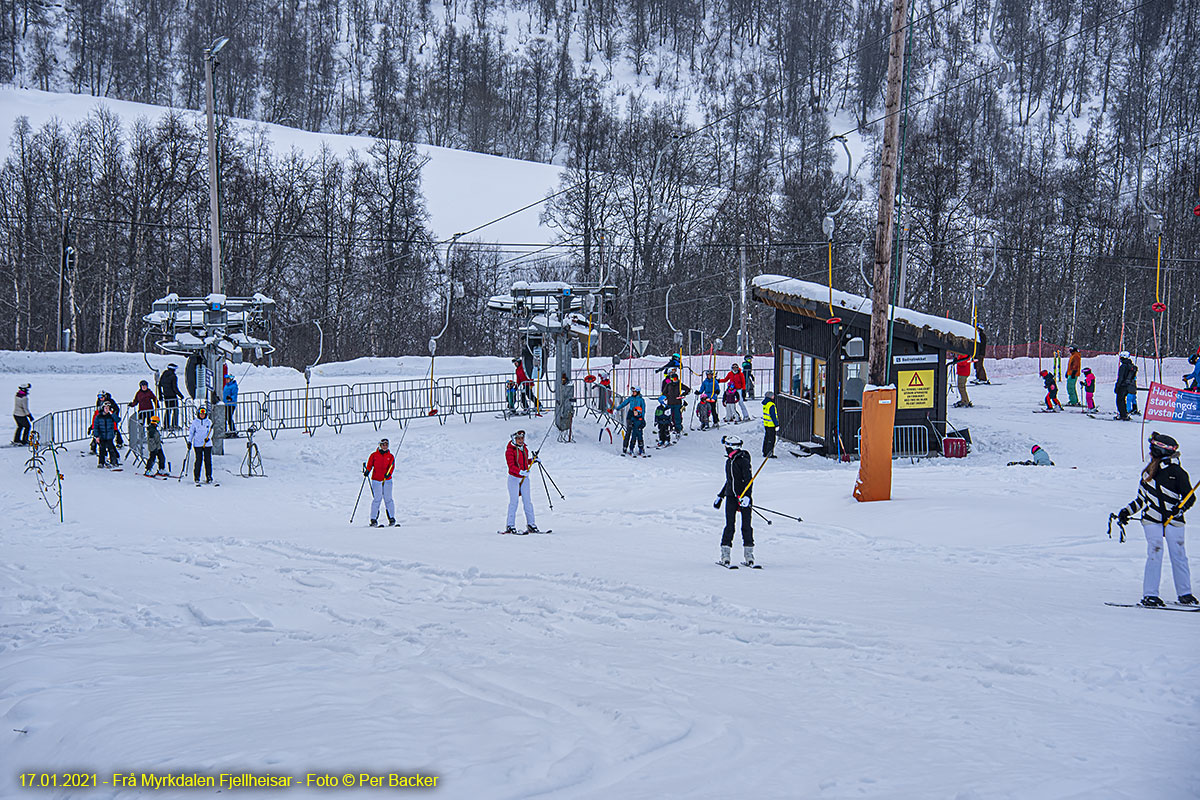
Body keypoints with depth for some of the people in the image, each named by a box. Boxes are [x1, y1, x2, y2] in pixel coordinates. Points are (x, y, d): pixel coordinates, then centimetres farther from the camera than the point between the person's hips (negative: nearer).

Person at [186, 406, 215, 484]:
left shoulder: (209, 422, 7)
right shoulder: (194, 422, 6)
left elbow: (210, 431, -1)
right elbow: (191, 432, 10)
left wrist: (208, 437, -19)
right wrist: (189, 441, 1)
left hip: (207, 444, 1)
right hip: (197, 444, -1)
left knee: (208, 460, 0)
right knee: (198, 460, -5)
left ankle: (208, 477, 7)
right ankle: (196, 477, 3)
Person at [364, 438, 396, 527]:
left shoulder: (390, 456, 9)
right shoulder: (374, 455, 7)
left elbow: (392, 467, -1)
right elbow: (369, 464, 6)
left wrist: (388, 473, -19)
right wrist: (367, 471, -13)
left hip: (387, 480, 1)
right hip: (376, 480, -1)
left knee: (388, 499, -1)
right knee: (376, 499, -7)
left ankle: (391, 518, 6)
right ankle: (374, 519, -4)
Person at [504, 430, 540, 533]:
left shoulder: (525, 449, 11)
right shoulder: (510, 450, -10)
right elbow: (511, 466, -21)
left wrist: (532, 460, 9)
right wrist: (520, 471, -36)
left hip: (525, 478, 6)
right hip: (514, 478, -6)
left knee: (527, 502, 4)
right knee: (513, 502, -7)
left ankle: (530, 525, 8)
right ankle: (510, 526, -2)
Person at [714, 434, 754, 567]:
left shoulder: (743, 461, -9)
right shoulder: (729, 461, 14)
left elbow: (748, 480, -15)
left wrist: (746, 496, -26)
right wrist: (720, 496, 27)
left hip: (744, 497, -6)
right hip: (731, 496, 6)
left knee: (746, 526, -3)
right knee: (729, 526, 0)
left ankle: (749, 555, 2)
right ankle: (725, 555, -1)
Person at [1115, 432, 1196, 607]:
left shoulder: (1177, 472, -4)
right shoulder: (1149, 471, 12)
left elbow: (1190, 497, -4)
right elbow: (1142, 498, 22)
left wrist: (1181, 507, -21)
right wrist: (1127, 511, 15)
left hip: (1173, 520, -3)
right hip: (1152, 520, 3)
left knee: (1178, 555, -1)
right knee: (1155, 553, -8)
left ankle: (1184, 593, 9)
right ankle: (1149, 594, -8)